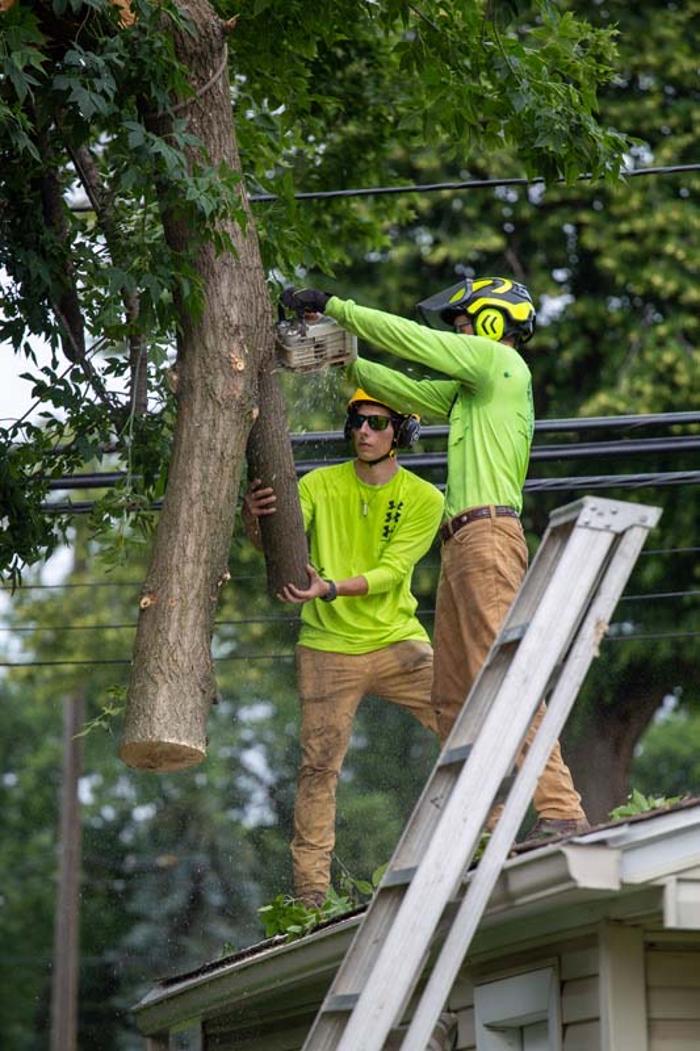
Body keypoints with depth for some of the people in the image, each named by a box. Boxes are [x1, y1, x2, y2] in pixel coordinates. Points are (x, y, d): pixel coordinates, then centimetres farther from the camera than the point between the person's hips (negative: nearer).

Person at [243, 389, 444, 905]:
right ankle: (311, 889, -2)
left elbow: (390, 572, -13)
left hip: (398, 644, 1)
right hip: (328, 649, 0)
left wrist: (330, 589, -30)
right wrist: (254, 518, -35)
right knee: (319, 765, -6)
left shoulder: (423, 499, -1)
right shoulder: (321, 485, 2)